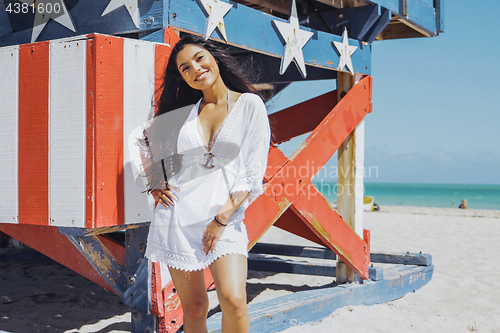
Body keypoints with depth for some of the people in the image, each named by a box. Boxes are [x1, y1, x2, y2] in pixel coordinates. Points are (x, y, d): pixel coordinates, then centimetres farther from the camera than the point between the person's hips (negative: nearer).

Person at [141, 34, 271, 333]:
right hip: (177, 216, 3)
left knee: (234, 300, -19)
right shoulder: (185, 113, 12)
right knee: (193, 309, 5)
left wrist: (222, 217, -12)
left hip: (227, 218, -3)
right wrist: (157, 186, 9)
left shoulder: (249, 104, 2)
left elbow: (253, 172, -4)